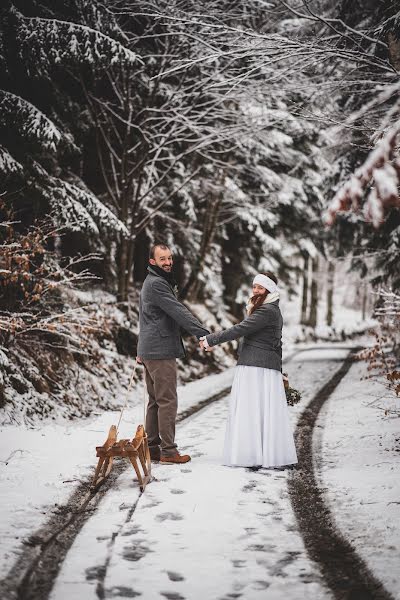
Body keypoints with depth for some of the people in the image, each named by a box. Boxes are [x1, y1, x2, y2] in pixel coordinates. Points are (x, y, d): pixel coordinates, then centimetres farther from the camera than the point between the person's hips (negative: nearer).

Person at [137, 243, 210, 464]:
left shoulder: (152, 282, 21)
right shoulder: (156, 284, -14)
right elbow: (178, 311, -22)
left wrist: (143, 350, 33)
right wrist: (202, 333, -25)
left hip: (149, 350, 11)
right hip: (161, 351, -11)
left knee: (155, 401, 13)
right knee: (167, 401, -7)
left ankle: (152, 448, 17)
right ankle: (168, 451, -4)